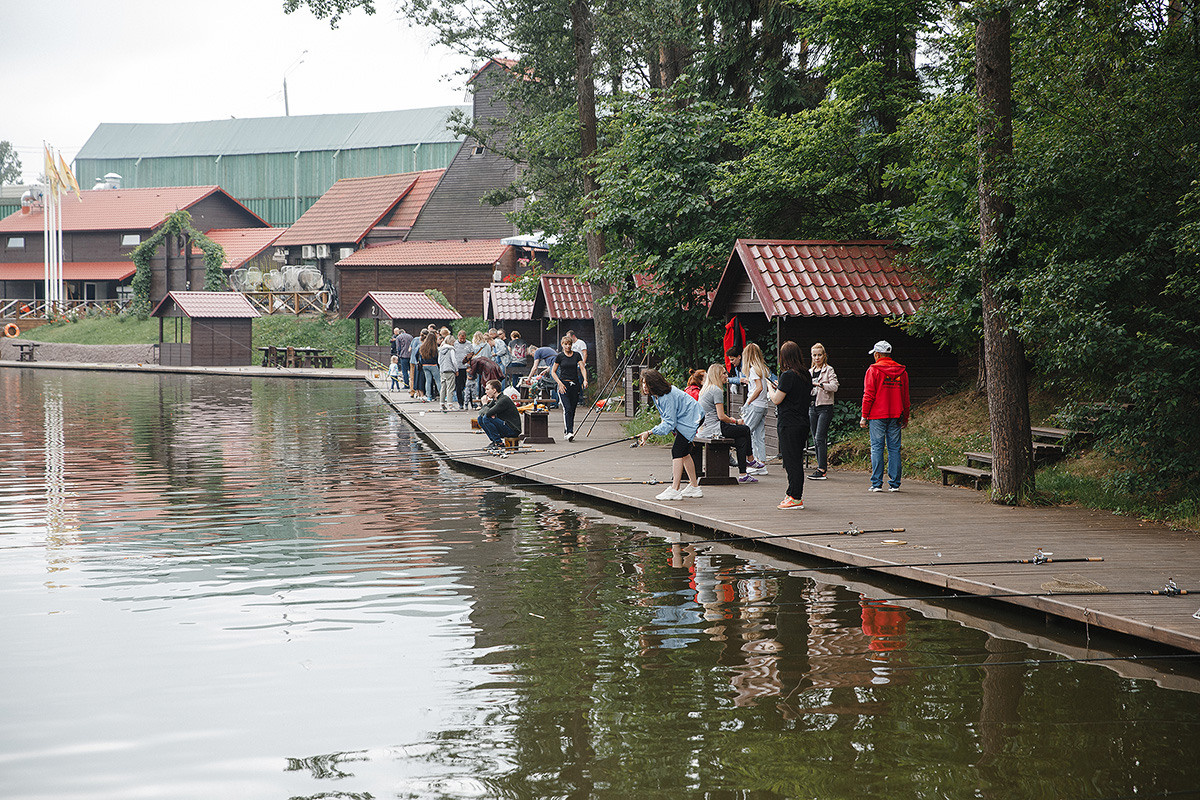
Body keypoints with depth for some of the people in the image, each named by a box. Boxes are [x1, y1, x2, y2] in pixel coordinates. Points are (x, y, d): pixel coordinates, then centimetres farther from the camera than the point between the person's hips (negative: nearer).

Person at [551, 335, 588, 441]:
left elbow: (582, 368, 1)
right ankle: (569, 432, -23)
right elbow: (553, 372, 6)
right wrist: (559, 383, -8)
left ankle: (567, 432, 17)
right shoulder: (559, 357, 3)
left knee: (572, 410, 5)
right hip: (564, 384, -3)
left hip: (575, 385, 3)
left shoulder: (577, 355, 7)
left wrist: (585, 380, -17)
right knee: (567, 409, -17)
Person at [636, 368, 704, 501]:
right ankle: (694, 487, 25)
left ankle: (674, 490, -21)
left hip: (690, 419, -11)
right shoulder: (656, 395, 1)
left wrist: (649, 433, -32)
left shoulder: (668, 397, -30)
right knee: (684, 452, 15)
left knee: (677, 451, -17)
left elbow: (669, 423, -29)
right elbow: (668, 419, 14)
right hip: (682, 420, 11)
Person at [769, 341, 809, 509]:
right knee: (797, 461, 14)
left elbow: (776, 400, -14)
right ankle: (795, 494, 20)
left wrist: (771, 388, 6)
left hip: (789, 424, -8)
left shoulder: (788, 375, -16)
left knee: (791, 461, -4)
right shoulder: (805, 375, 8)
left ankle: (795, 498, -2)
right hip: (803, 422, 8)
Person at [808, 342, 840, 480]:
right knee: (815, 439, 6)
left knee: (820, 438, -14)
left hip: (825, 407, -7)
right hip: (812, 407, 7)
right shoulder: (810, 372, 16)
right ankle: (821, 467, 12)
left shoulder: (829, 370, -3)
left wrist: (820, 384, -29)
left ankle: (822, 469, -16)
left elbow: (834, 386, -18)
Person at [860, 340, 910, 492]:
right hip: (895, 416, 4)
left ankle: (877, 483, -3)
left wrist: (864, 416, -2)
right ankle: (894, 483, 4)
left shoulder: (873, 370, -4)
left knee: (877, 448, 0)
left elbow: (868, 395, -7)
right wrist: (905, 418, 21)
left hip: (877, 416, -4)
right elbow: (906, 397, 14)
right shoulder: (902, 371, 9)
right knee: (894, 448, 6)